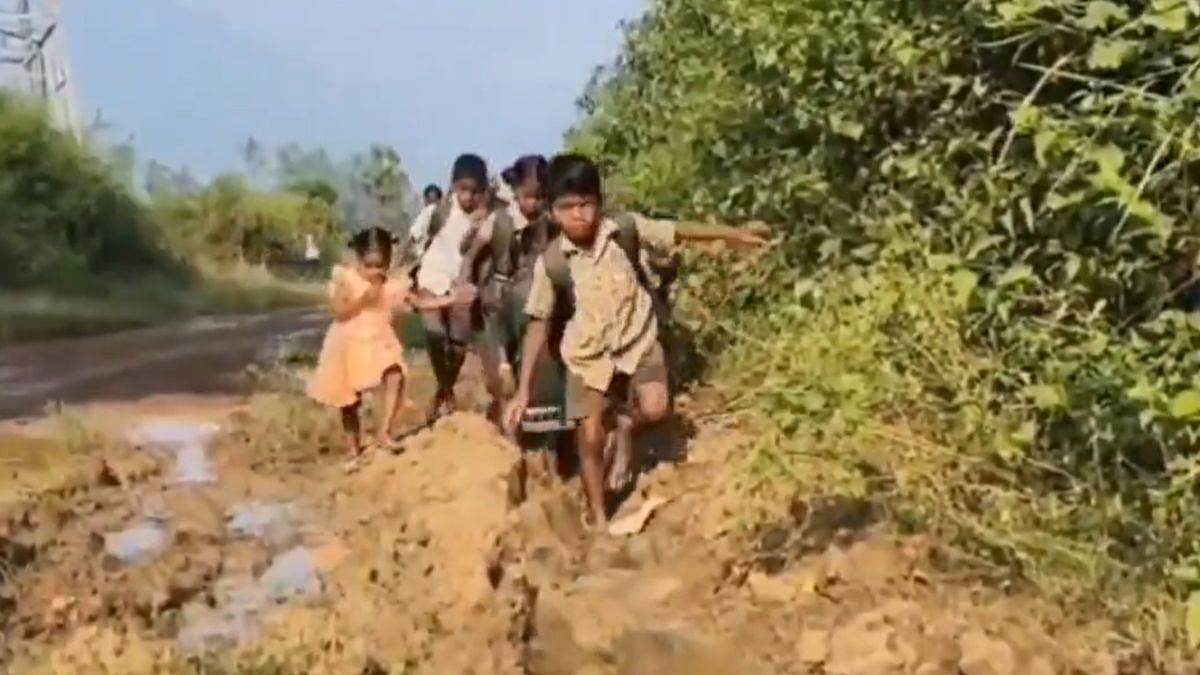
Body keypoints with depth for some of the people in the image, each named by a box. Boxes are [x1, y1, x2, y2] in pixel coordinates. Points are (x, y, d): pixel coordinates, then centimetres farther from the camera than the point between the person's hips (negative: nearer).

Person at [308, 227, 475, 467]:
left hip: (380, 345, 2)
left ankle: (383, 432, -23)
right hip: (350, 347, -2)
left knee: (395, 376, -28)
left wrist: (453, 299, -4)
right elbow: (339, 312, -15)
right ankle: (353, 448, 25)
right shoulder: (346, 279, -9)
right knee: (350, 402, 8)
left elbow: (421, 303, 5)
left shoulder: (394, 285, 0)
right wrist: (363, 299, -24)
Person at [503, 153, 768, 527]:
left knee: (655, 408, -21)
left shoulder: (626, 230, -12)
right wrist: (523, 390, -11)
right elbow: (539, 324, -8)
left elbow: (678, 231, 0)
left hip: (636, 340, 1)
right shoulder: (550, 263, -14)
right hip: (588, 354, -1)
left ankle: (624, 427, 17)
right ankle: (598, 518, 17)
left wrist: (733, 235, -1)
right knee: (589, 438, -2)